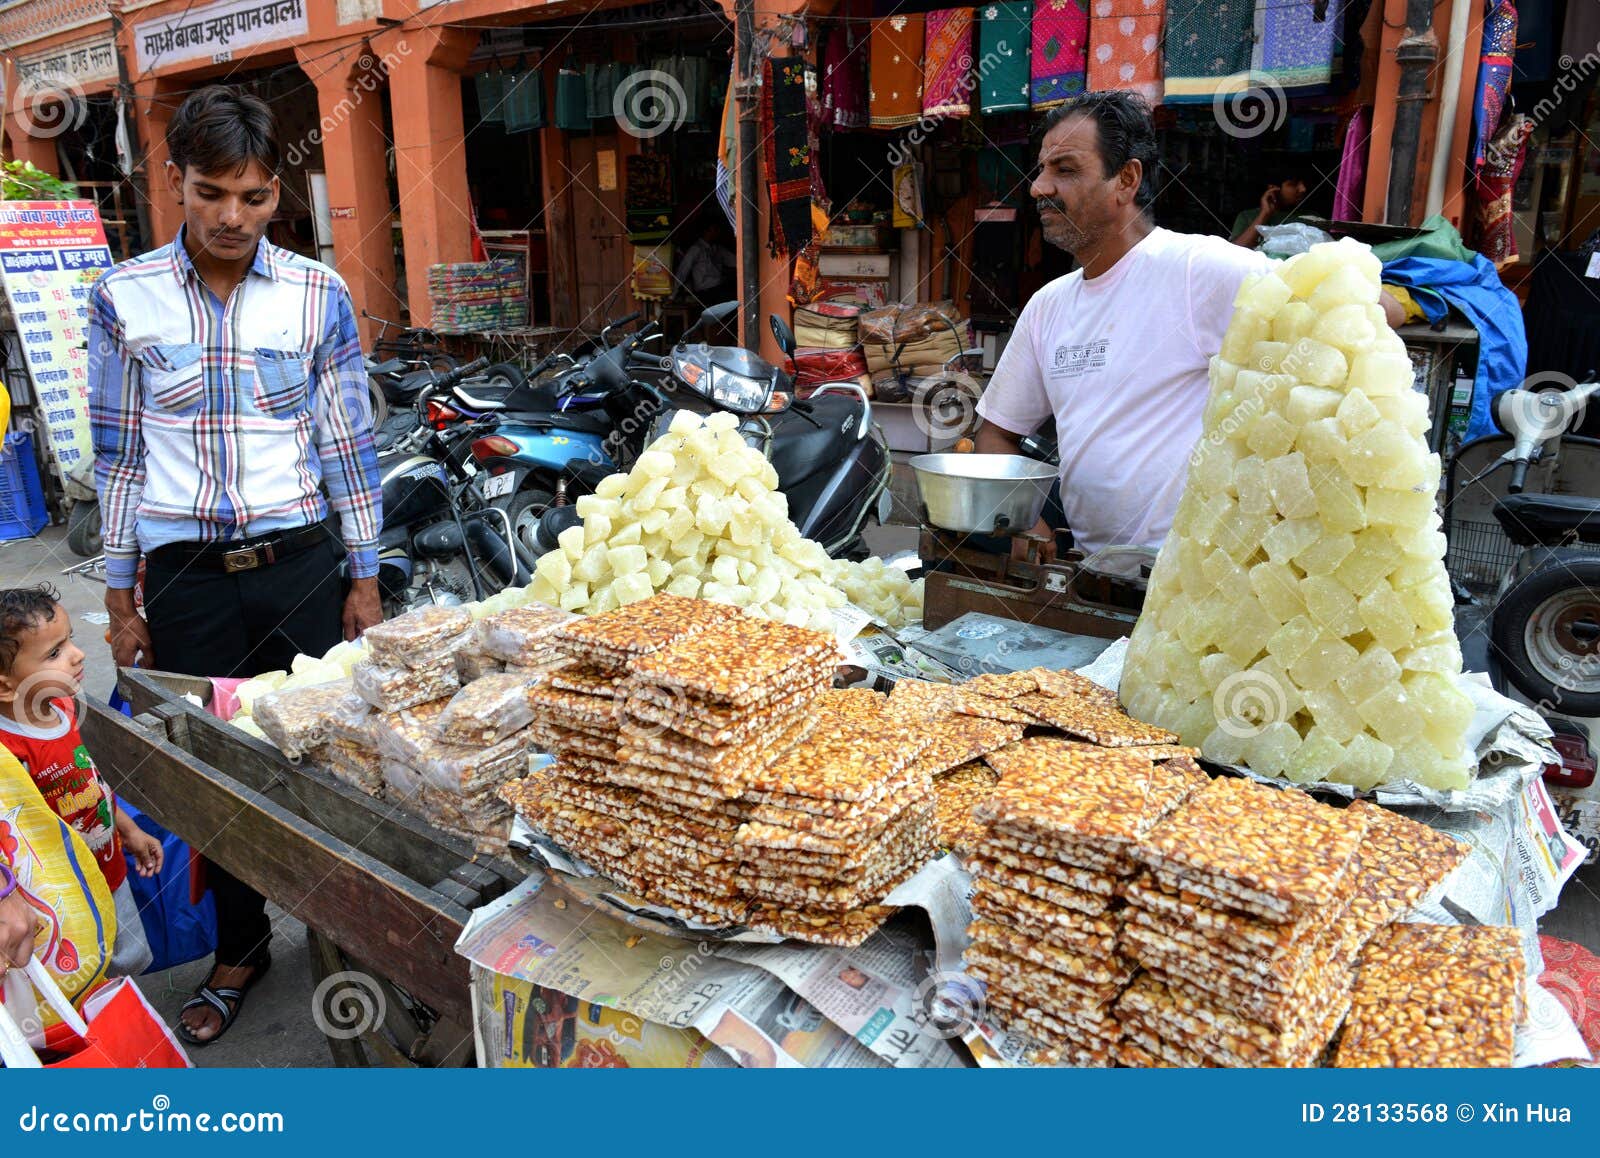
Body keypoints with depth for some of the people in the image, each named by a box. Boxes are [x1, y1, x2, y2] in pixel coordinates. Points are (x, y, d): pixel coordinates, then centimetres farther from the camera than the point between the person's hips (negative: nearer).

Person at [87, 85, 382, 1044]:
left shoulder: (318, 294, -2)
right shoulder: (124, 299, -1)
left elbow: (349, 444, 2)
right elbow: (117, 455, 4)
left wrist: (365, 580, 2)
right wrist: (121, 597, 4)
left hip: (301, 562, 0)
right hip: (186, 576, 1)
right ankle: (241, 948, 32)